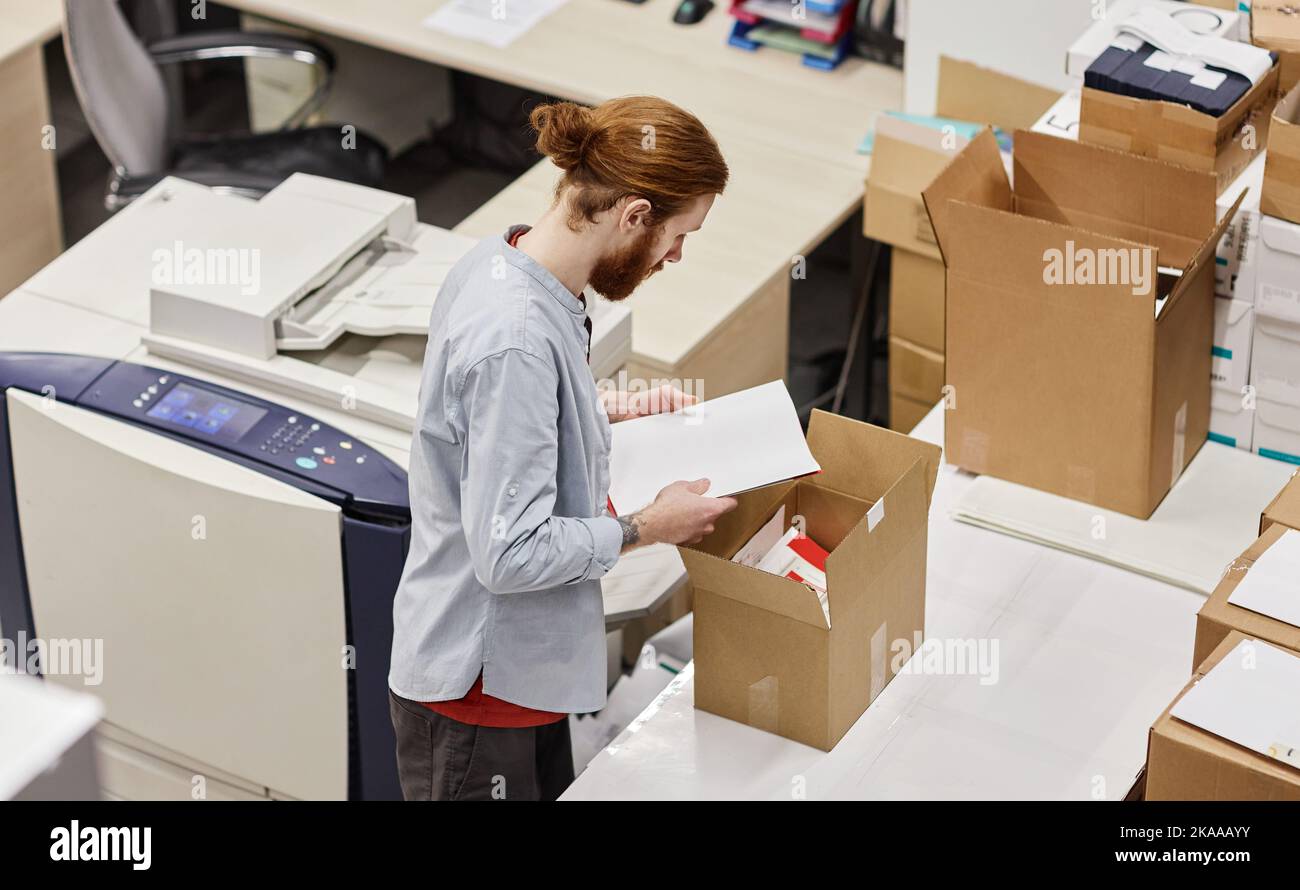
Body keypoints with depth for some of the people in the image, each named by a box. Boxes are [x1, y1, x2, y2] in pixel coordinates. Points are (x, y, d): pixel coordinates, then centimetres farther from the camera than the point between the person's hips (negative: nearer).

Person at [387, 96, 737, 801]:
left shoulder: (500, 262, -1)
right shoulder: (514, 340, -30)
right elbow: (511, 553, -29)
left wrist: (612, 411, 8)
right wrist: (649, 527, -17)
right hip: (476, 688, -9)